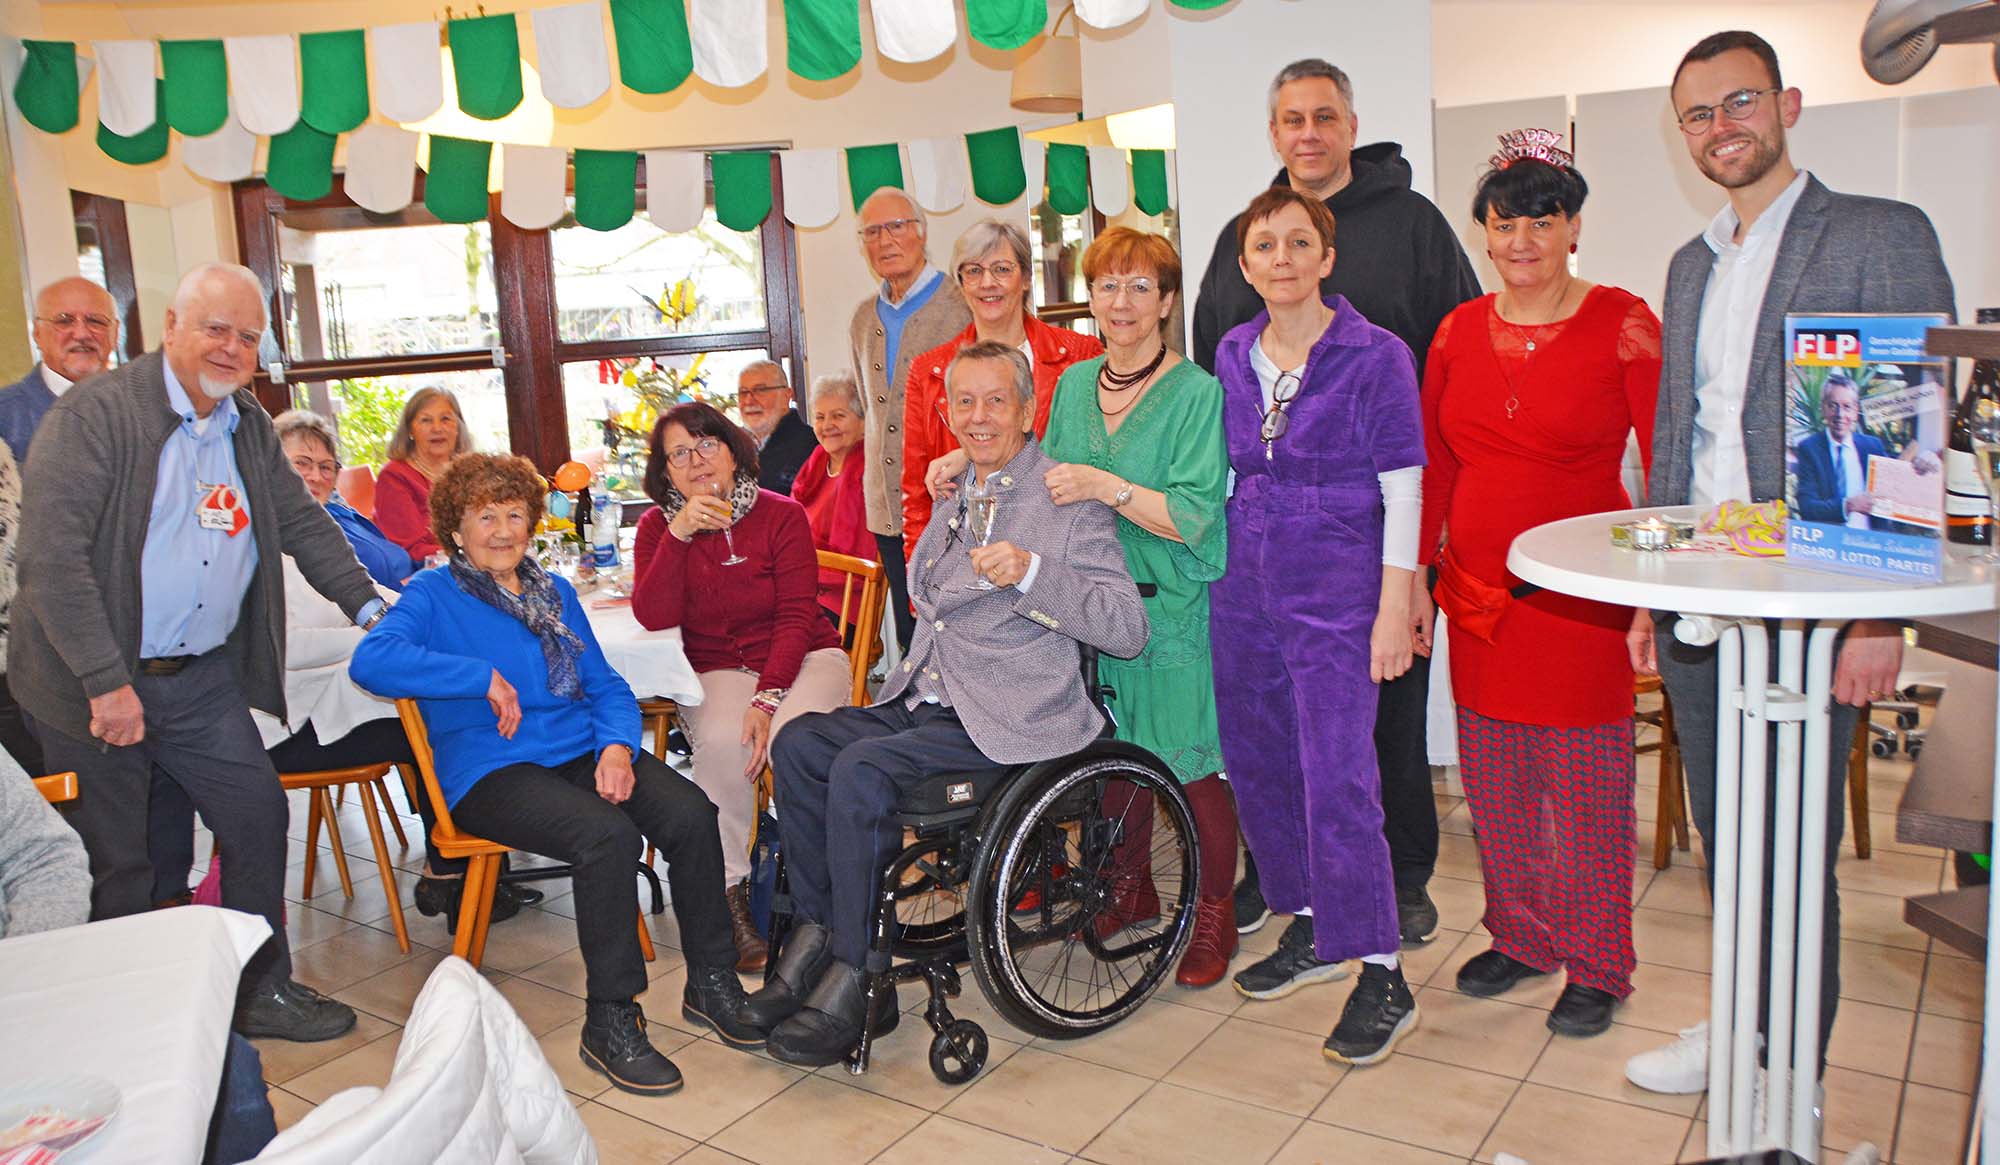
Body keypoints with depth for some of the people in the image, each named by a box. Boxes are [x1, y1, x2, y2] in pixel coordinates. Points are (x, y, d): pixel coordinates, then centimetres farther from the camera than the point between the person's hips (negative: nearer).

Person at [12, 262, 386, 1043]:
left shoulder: (250, 427, 8)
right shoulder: (95, 413, -14)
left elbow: (303, 523, 18)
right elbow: (50, 554, -20)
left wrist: (369, 607, 8)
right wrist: (107, 682, -22)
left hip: (203, 677, 6)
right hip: (93, 684, -6)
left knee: (259, 818, 7)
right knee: (117, 865, 5)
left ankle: (261, 990, 23)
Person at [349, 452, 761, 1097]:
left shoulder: (555, 591, 21)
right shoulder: (433, 595, 5)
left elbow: (605, 685, 18)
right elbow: (370, 661, -15)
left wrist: (617, 745, -3)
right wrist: (484, 677, -18)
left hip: (583, 749, 5)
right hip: (493, 769, -5)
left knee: (691, 815, -23)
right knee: (608, 835, -33)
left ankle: (711, 983, -6)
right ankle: (610, 1020, -19)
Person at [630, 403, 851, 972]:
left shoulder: (782, 515, -3)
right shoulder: (658, 526, 4)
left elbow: (797, 616, -9)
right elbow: (653, 618, -11)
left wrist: (767, 698, -22)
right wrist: (679, 535, -20)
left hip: (802, 659, -1)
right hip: (716, 673, 1)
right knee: (722, 744, -33)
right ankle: (730, 896, -18)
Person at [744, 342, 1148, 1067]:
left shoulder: (1070, 499, -8)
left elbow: (1128, 629, -15)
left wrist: (1030, 571, -26)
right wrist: (909, 679, 17)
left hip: (1009, 718, -8)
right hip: (925, 701, 8)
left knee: (861, 768, -26)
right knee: (797, 744, -9)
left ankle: (856, 983, -13)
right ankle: (813, 940, -1)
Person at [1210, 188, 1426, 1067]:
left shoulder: (1375, 356, -7)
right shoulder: (1231, 357, 9)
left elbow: (1403, 490, -8)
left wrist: (1394, 608, -12)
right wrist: (1222, 566, 15)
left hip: (1336, 584, -6)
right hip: (1245, 585, 6)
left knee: (1337, 778, -9)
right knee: (1257, 766, 11)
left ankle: (1382, 977, 4)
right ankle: (1312, 929, 30)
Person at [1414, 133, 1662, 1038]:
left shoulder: (1622, 325, -6)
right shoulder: (1460, 331, 8)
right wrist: (1415, 574, 10)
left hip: (1581, 591, -4)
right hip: (1478, 590, 5)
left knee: (1587, 784, 4)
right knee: (1495, 783, 13)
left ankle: (1597, 966, 23)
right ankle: (1522, 937, 32)